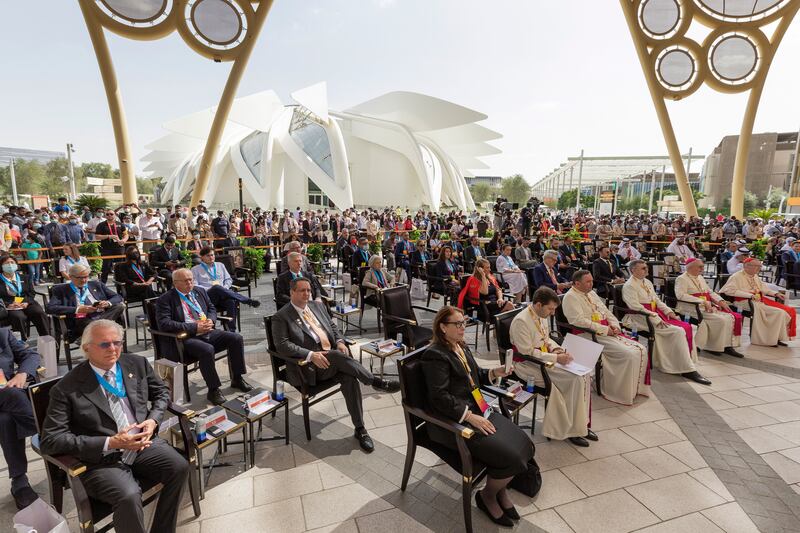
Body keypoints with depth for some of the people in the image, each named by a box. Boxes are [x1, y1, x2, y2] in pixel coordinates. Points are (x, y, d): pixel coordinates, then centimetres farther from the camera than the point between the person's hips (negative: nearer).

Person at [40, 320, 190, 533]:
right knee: (129, 496, -31)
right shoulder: (67, 388, -7)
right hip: (101, 458, -4)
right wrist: (110, 443, -18)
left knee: (179, 467, -21)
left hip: (143, 444, 4)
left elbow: (162, 392, 18)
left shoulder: (137, 364, 5)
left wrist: (153, 420, -3)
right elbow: (51, 440, -9)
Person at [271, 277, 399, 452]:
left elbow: (332, 326, 20)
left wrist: (340, 341, -2)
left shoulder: (317, 305, 16)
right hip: (309, 366, -5)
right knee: (338, 356, -33)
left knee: (350, 379, -23)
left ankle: (360, 429, -10)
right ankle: (377, 382, -18)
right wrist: (311, 354, -25)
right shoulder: (280, 317, -2)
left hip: (333, 359, 5)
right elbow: (282, 345, -13)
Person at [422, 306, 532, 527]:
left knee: (524, 445, -5)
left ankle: (501, 487, 20)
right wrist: (470, 417, -24)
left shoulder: (461, 347, 12)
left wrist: (493, 373, 5)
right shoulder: (435, 355, -17)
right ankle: (487, 495, 12)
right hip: (455, 421, -9)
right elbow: (440, 397, -22)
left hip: (479, 409, 9)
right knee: (510, 456, -17)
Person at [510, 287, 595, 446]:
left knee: (584, 374, -6)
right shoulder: (521, 321, -21)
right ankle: (572, 430, -2)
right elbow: (528, 352, -21)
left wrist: (556, 349, -1)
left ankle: (581, 424, 5)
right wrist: (556, 358, -21)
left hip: (544, 359, 9)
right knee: (575, 379, -18)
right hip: (528, 365, -9)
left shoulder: (543, 316, 6)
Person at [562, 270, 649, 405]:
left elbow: (606, 312, 22)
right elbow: (580, 321, -20)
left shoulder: (591, 293, 20)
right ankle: (623, 393, -9)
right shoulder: (571, 297, -10)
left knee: (641, 350, -4)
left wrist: (614, 325, 2)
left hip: (609, 332, 9)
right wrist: (604, 329, -17)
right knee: (629, 355, -22)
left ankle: (637, 388, 8)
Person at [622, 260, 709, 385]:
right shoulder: (629, 286, -10)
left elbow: (657, 300, 22)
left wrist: (668, 311, 4)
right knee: (678, 331, -21)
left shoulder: (647, 282, 18)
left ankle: (689, 362, -6)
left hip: (656, 314, 9)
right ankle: (688, 370, -15)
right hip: (642, 318, -9)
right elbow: (636, 307, -18)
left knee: (687, 327, -10)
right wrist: (656, 319, -22)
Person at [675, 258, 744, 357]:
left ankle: (728, 346, -7)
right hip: (694, 308, -8)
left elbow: (710, 292, 25)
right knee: (720, 320, -22)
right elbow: (680, 295, -21)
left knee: (731, 317, -10)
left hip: (708, 307, 9)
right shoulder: (682, 279, -6)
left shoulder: (700, 277, 22)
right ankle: (713, 347, -9)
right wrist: (702, 302, -24)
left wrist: (720, 301, 5)